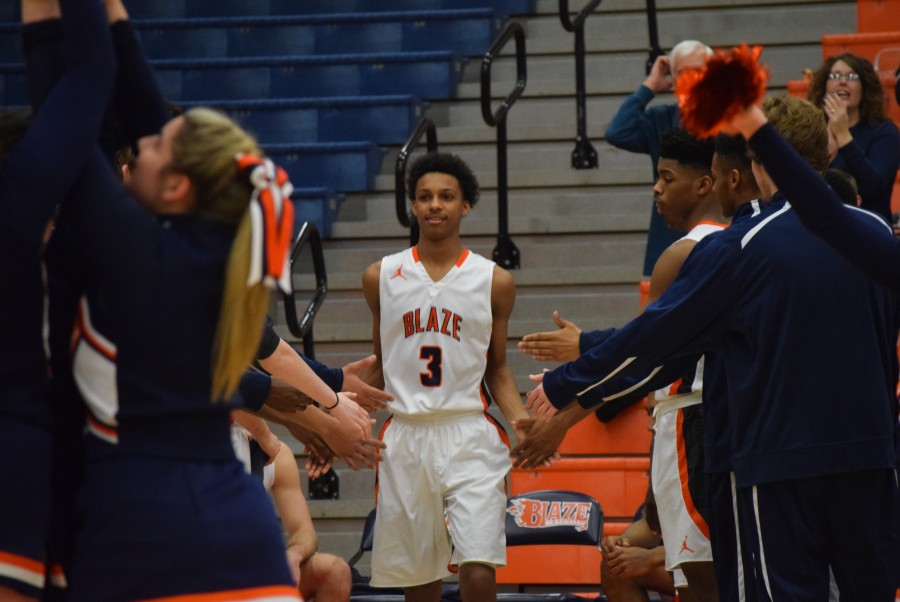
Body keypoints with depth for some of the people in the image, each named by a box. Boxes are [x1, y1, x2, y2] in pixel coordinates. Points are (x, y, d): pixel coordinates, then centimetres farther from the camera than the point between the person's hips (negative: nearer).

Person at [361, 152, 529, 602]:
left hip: (470, 435, -2)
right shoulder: (381, 277, 7)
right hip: (404, 438, 2)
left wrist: (522, 422, -5)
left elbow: (497, 370, 11)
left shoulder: (494, 282, 4)